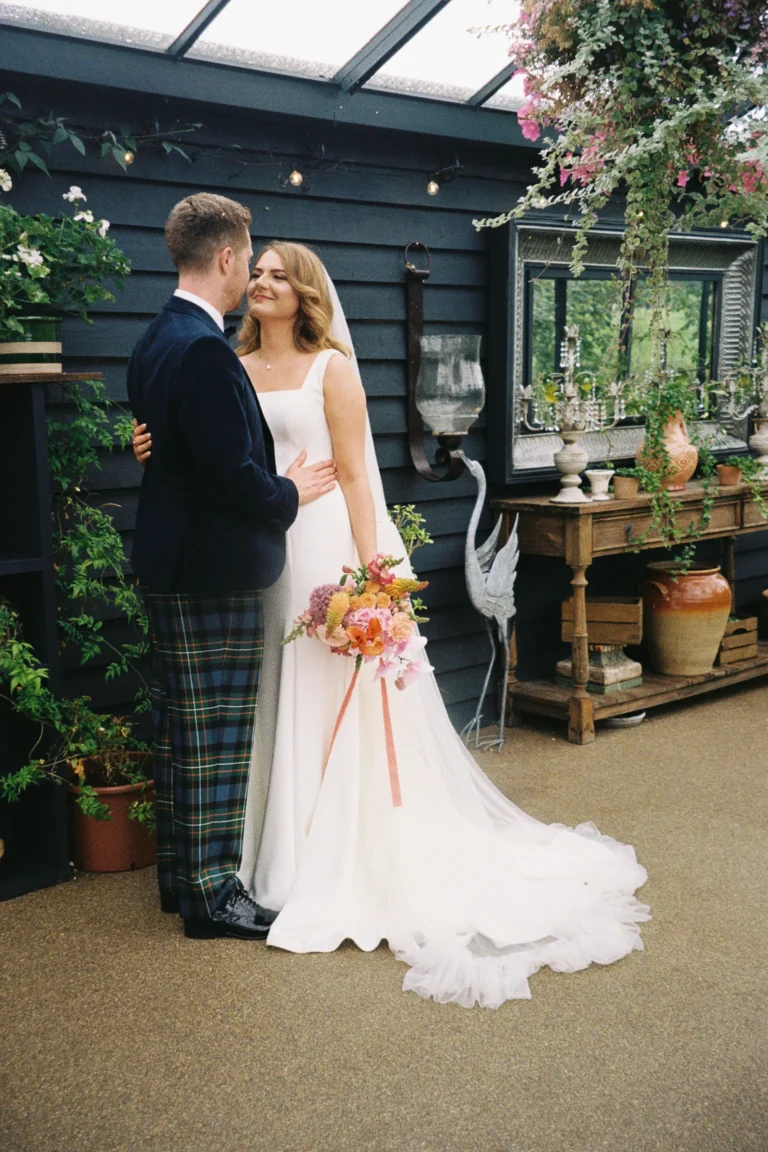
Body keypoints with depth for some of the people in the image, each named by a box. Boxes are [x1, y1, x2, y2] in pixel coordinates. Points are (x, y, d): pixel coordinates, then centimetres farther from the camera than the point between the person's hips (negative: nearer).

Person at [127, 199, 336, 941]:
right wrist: (289, 494, -5)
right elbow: (234, 476, -24)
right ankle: (211, 895, 11)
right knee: (216, 735, 0)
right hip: (212, 572, -10)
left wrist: (272, 487, 16)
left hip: (168, 565, 10)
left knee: (178, 727, 16)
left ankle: (180, 876, 29)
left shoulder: (156, 340, 11)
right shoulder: (204, 350, -20)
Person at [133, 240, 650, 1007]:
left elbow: (354, 476, -8)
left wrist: (368, 570, -16)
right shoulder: (233, 371, 12)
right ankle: (293, 857, 22)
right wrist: (163, 448, -8)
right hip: (262, 549, 5)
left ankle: (352, 868, 12)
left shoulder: (330, 368, -2)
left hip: (326, 545, -5)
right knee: (277, 705, 8)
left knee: (338, 704, 0)